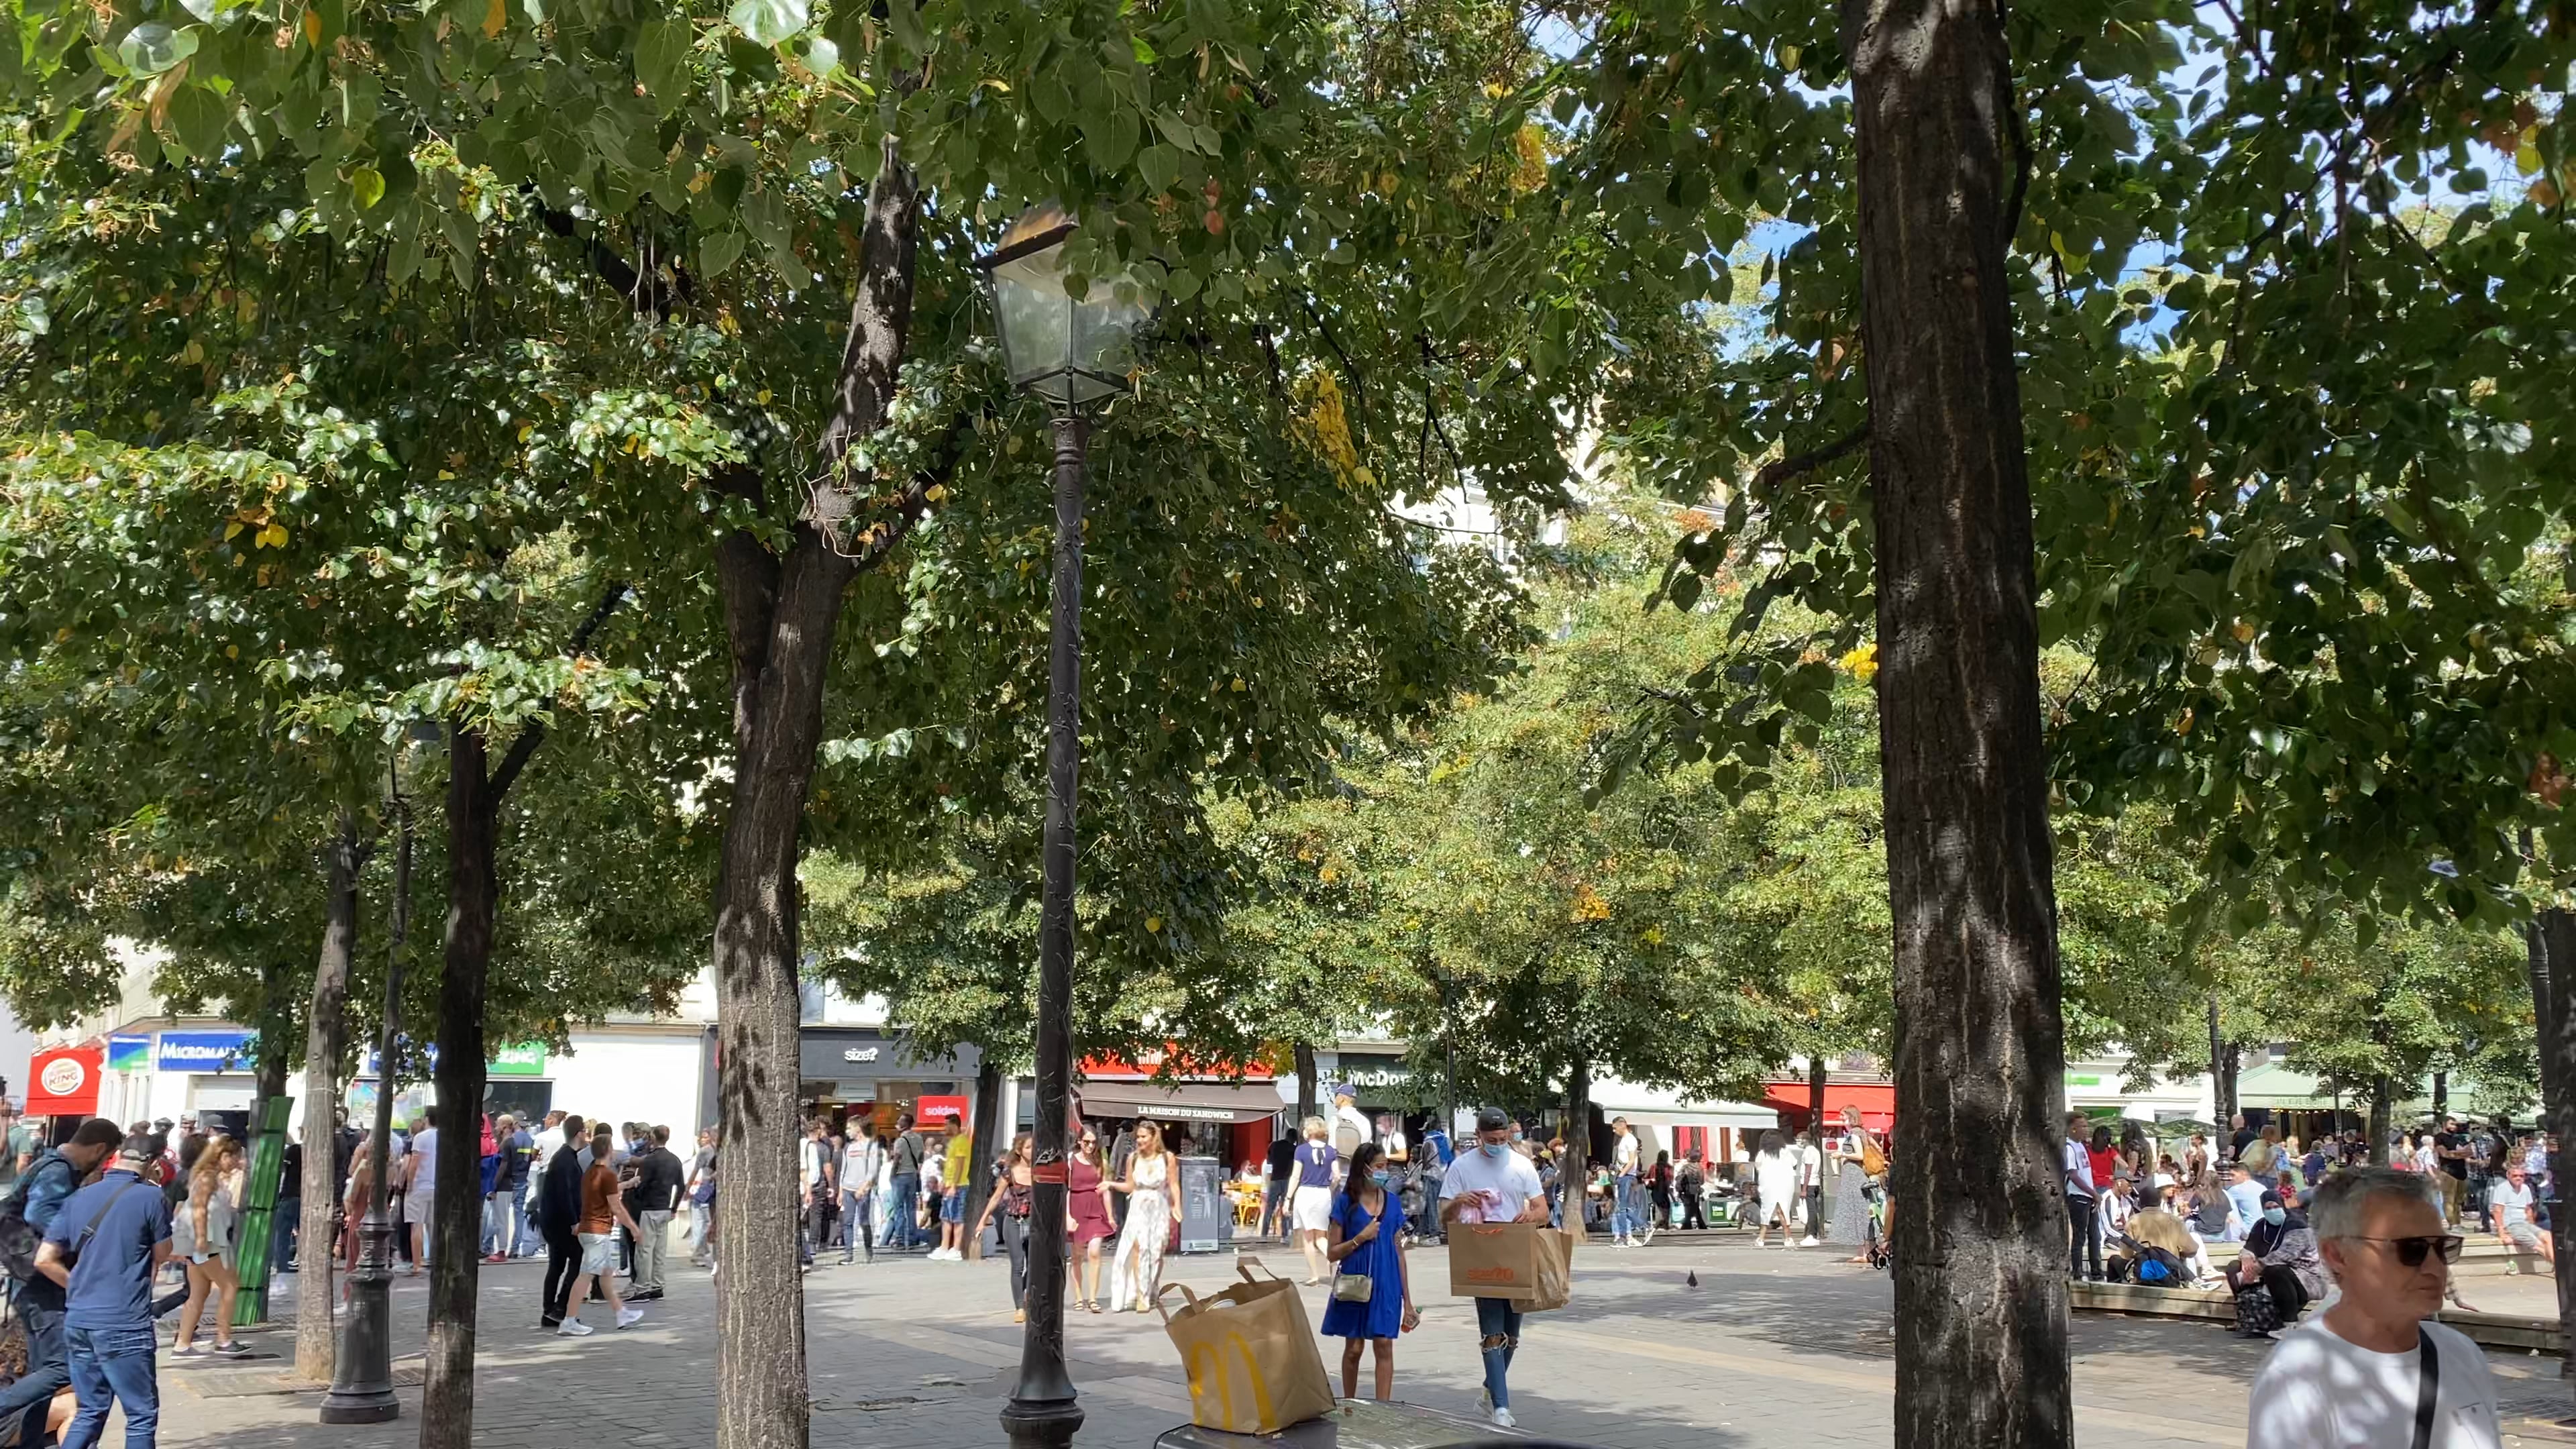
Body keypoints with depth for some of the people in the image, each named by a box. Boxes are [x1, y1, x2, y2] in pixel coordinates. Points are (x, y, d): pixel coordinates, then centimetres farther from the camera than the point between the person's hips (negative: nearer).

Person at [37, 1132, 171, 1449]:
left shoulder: (78, 1198, 7)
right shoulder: (150, 1198, -9)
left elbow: (45, 1260, 5)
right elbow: (162, 1255, 5)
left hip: (77, 1321, 6)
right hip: (123, 1323, -6)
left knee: (90, 1411, 17)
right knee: (142, 1415, 2)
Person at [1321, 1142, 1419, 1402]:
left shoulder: (1392, 1202, 6)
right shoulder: (1346, 1202, -3)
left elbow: (1399, 1252, 9)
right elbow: (1333, 1253, -1)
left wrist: (1407, 1300, 8)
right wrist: (1360, 1238, -17)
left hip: (1386, 1284, 2)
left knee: (1384, 1345, -3)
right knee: (1353, 1348, 7)